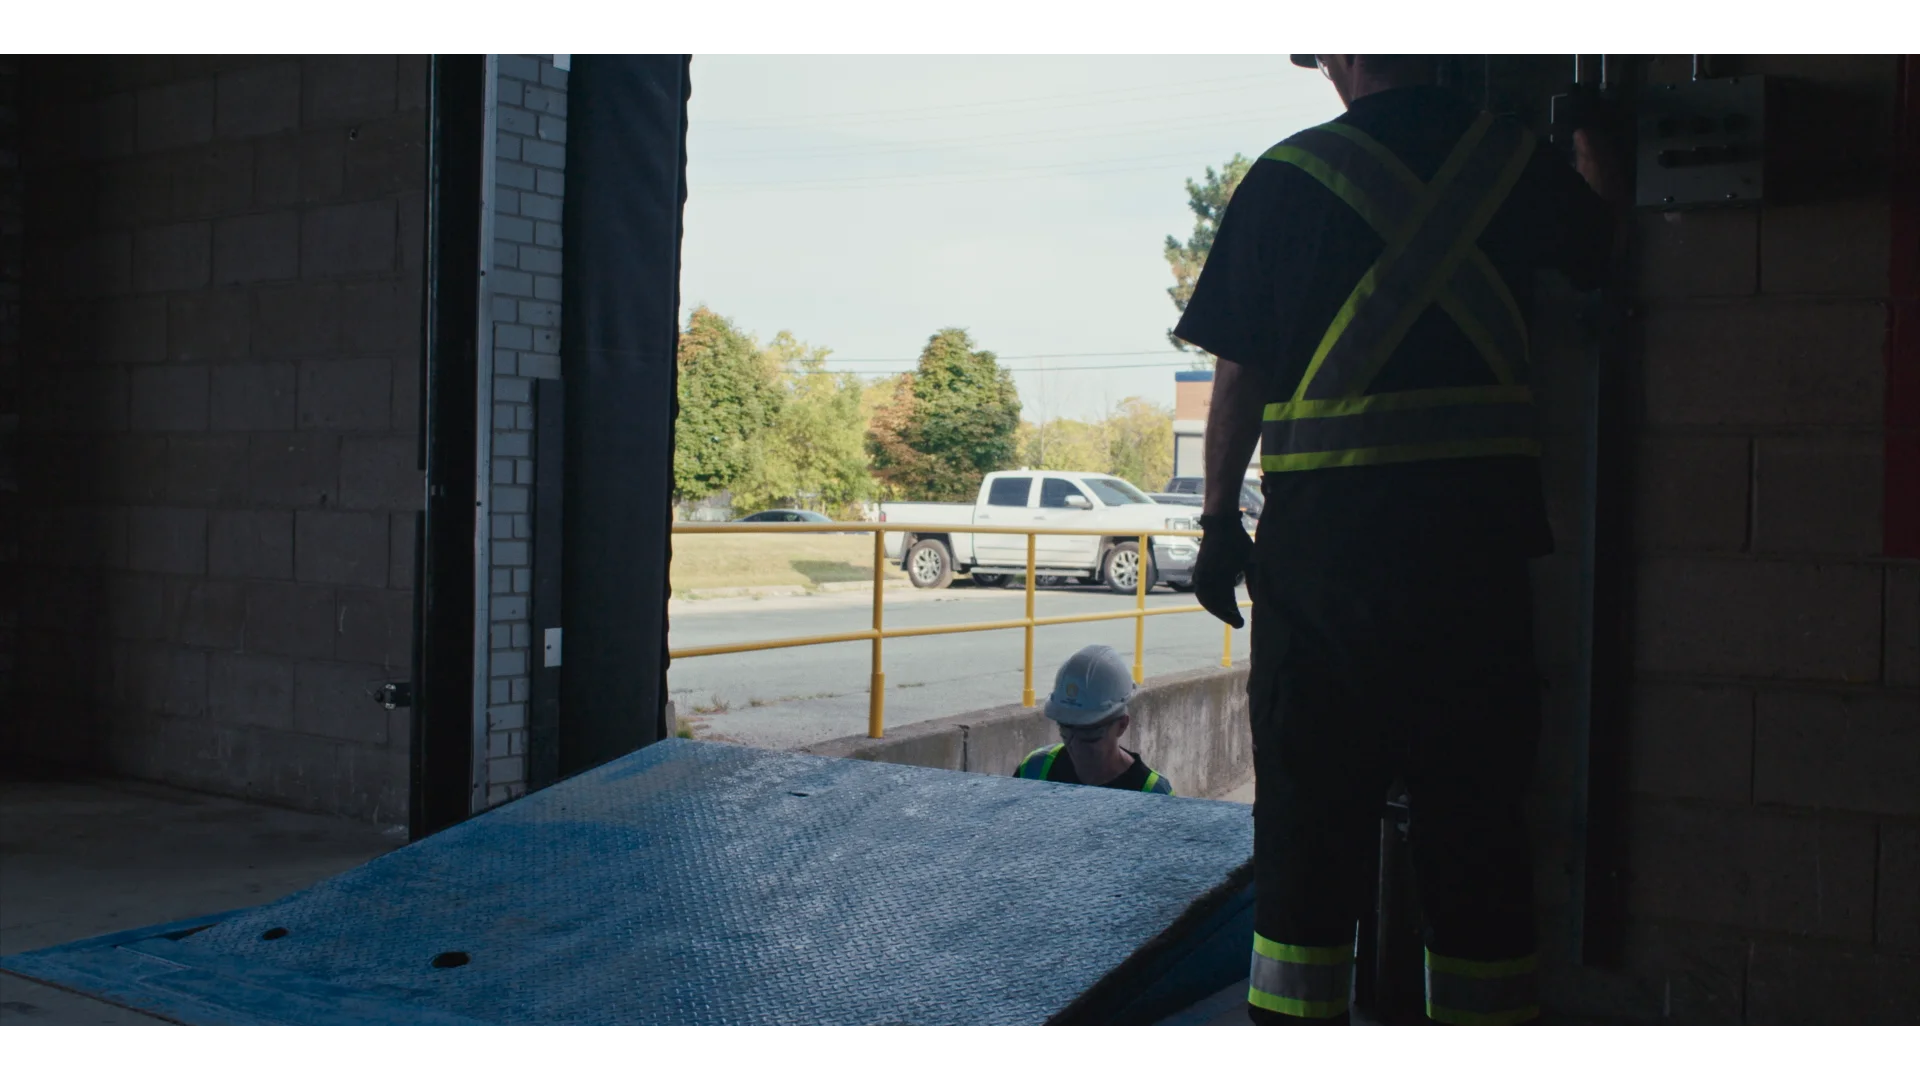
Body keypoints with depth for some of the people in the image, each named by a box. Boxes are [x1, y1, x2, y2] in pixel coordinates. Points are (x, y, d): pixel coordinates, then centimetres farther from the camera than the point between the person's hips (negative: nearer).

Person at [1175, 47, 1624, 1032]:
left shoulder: (1287, 178, -4)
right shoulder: (1514, 162, 5)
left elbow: (1239, 374, -5)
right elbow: (1603, 248, 26)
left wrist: (1218, 522, 3)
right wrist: (1594, 146, 43)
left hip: (1324, 537, -2)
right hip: (1480, 536, 3)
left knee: (1309, 810, 8)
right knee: (1475, 808, 11)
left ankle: (1298, 1017, 14)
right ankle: (1485, 1016, 20)